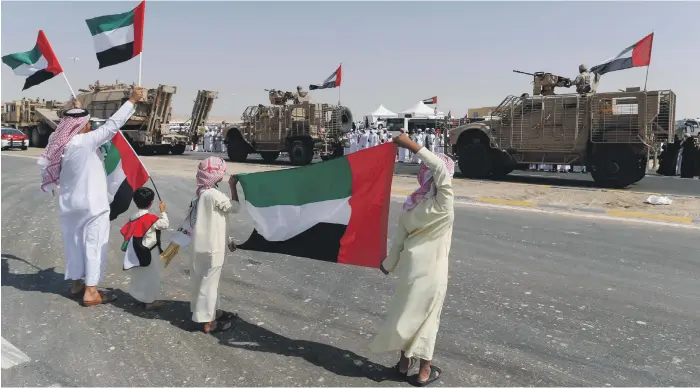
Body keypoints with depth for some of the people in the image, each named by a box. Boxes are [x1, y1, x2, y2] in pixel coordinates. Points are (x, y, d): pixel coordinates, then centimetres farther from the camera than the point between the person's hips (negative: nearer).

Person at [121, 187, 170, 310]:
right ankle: (149, 301, 13)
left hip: (137, 253, 7)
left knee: (140, 276, 19)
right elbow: (165, 224, -12)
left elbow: (126, 233, 8)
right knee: (151, 277, 5)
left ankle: (140, 297, 31)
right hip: (148, 253, -7)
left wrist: (131, 248, 19)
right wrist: (163, 211, -3)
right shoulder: (151, 218, -20)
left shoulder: (133, 218, 2)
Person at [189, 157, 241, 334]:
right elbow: (235, 207, -10)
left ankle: (215, 311, 33)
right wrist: (233, 187, -2)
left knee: (208, 280, 18)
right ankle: (208, 322, 9)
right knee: (209, 281, 0)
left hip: (203, 244, 9)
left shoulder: (202, 192, 7)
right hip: (212, 246, -9)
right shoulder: (214, 194, -20)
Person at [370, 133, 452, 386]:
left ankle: (405, 360, 30)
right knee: (426, 316, 8)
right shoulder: (443, 203, -16)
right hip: (432, 269, -4)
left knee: (407, 311, 16)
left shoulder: (411, 204, -1)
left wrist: (389, 264, 17)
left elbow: (399, 240, 4)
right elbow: (442, 170, -29)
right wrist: (413, 146, -29)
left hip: (410, 264, 4)